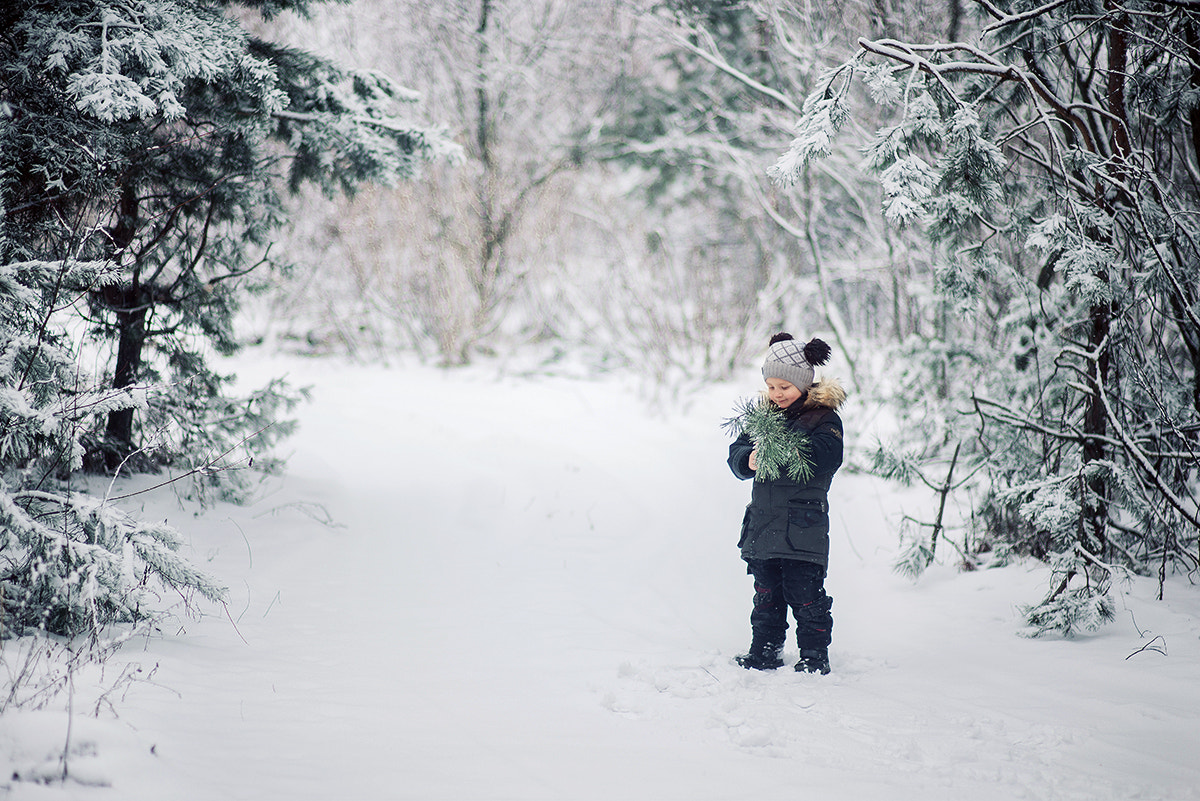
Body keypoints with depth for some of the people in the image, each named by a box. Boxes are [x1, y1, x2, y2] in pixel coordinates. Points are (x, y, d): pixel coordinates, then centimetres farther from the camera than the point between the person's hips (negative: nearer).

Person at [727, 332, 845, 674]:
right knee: (766, 594, 14)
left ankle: (815, 656, 7)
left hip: (803, 524, -6)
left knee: (805, 595, -4)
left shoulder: (823, 418, -5)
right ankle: (765, 652, 24)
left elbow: (825, 458, -21)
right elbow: (737, 451, 8)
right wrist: (748, 460, -16)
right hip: (763, 524, 6)